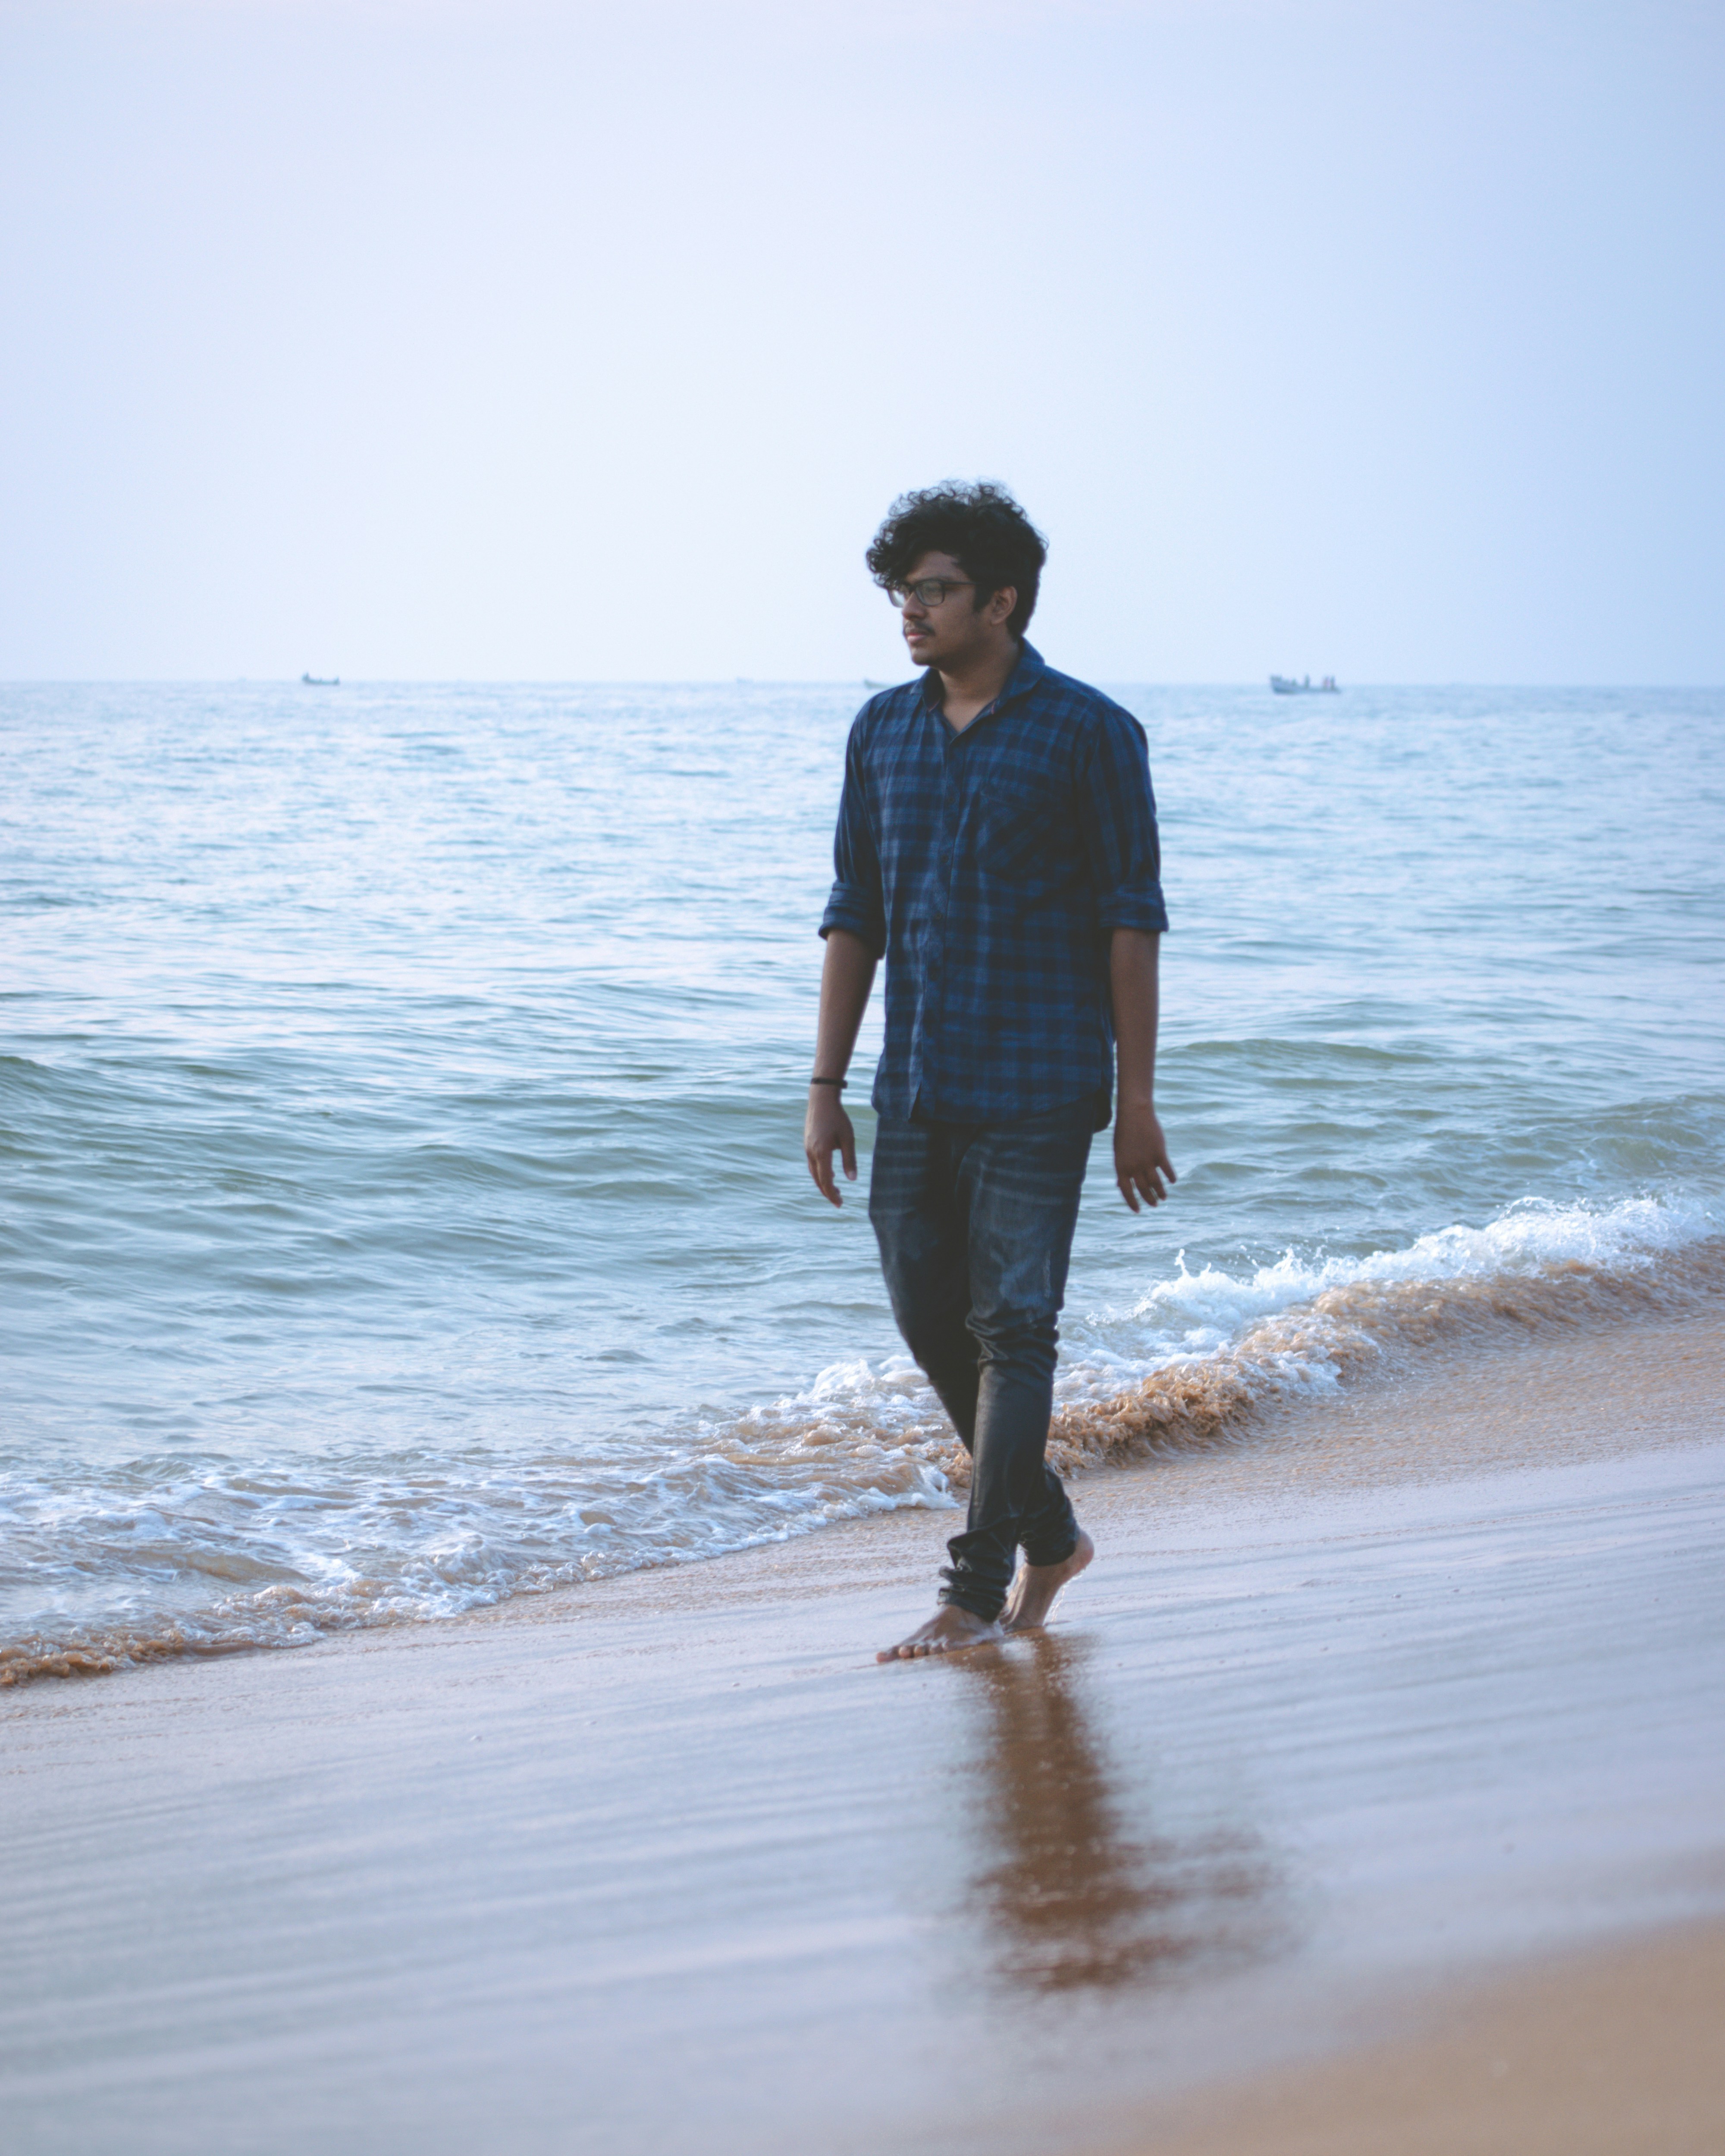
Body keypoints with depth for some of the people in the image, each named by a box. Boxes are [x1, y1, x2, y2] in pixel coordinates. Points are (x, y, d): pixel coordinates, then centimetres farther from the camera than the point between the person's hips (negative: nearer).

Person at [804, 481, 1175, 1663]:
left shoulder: (1088, 732, -6)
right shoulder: (883, 731, 9)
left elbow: (1131, 920, -6)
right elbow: (854, 914, 13)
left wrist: (1138, 1099, -9)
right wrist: (826, 1086, 9)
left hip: (1037, 1090, -6)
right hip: (915, 1093, 6)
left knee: (1011, 1330, -5)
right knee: (932, 1325, 9)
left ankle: (976, 1592, 0)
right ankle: (1051, 1536, 28)